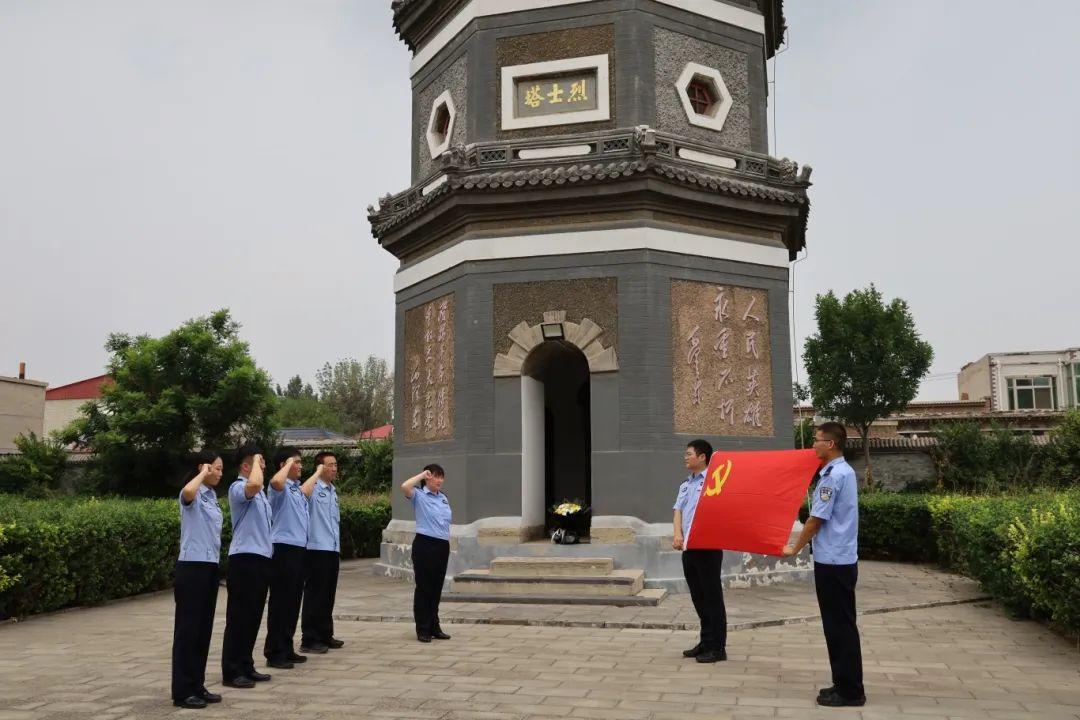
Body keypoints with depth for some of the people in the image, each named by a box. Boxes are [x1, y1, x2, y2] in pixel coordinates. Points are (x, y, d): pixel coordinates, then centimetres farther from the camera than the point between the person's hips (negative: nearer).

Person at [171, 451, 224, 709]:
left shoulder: (212, 496, 14)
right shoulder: (193, 495, -10)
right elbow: (188, 492, -38)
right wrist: (204, 473, -20)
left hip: (210, 566, 8)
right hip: (192, 566, -8)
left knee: (204, 628, 12)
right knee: (188, 628, -2)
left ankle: (197, 686, 21)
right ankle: (182, 691, 5)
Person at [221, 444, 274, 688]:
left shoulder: (261, 493, 18)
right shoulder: (238, 488, -11)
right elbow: (253, 485, -36)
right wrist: (256, 462, -19)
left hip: (262, 558, 9)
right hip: (245, 558, -9)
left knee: (254, 617, 13)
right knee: (239, 617, -3)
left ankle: (246, 666, 22)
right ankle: (232, 672, 4)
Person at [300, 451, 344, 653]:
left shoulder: (333, 491, 17)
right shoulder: (314, 488, -8)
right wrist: (317, 473, -25)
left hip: (333, 550, 8)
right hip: (317, 549, -8)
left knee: (329, 595, 14)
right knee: (315, 595, -3)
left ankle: (325, 635, 24)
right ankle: (309, 640, 4)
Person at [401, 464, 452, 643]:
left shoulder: (443, 497, 14)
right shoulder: (419, 495, -5)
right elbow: (404, 487, -26)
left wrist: (447, 543, 15)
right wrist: (421, 475, -13)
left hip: (442, 546, 6)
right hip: (425, 544, -6)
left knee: (437, 588, 13)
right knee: (424, 588, 1)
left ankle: (434, 627, 23)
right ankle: (423, 630, 10)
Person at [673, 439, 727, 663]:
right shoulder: (685, 484, 16)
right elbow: (678, 510, 8)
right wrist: (677, 534, -9)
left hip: (707, 547, -8)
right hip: (688, 548, 8)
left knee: (712, 597, -1)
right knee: (698, 597, 14)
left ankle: (717, 647, 7)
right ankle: (705, 642, 25)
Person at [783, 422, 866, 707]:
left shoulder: (834, 476, -18)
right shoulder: (843, 471, 12)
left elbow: (816, 519, -15)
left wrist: (795, 548, -4)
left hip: (833, 561, -10)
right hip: (839, 559, 10)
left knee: (840, 626, -2)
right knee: (839, 625, 14)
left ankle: (850, 691, 5)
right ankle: (845, 684, 21)